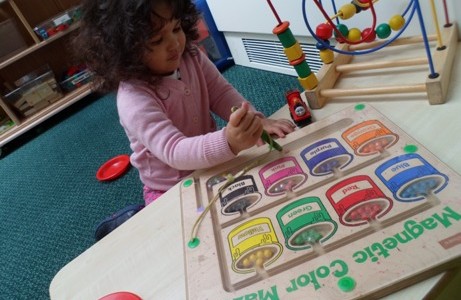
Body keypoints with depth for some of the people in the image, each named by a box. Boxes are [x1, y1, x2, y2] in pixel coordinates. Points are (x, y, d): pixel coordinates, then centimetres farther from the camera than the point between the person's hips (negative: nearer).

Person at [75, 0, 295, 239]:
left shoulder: (190, 57, -9)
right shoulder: (133, 99, -29)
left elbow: (222, 93, -8)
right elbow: (174, 152, -37)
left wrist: (255, 120, -27)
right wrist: (229, 141, -54)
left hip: (212, 165, 6)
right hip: (172, 191, -5)